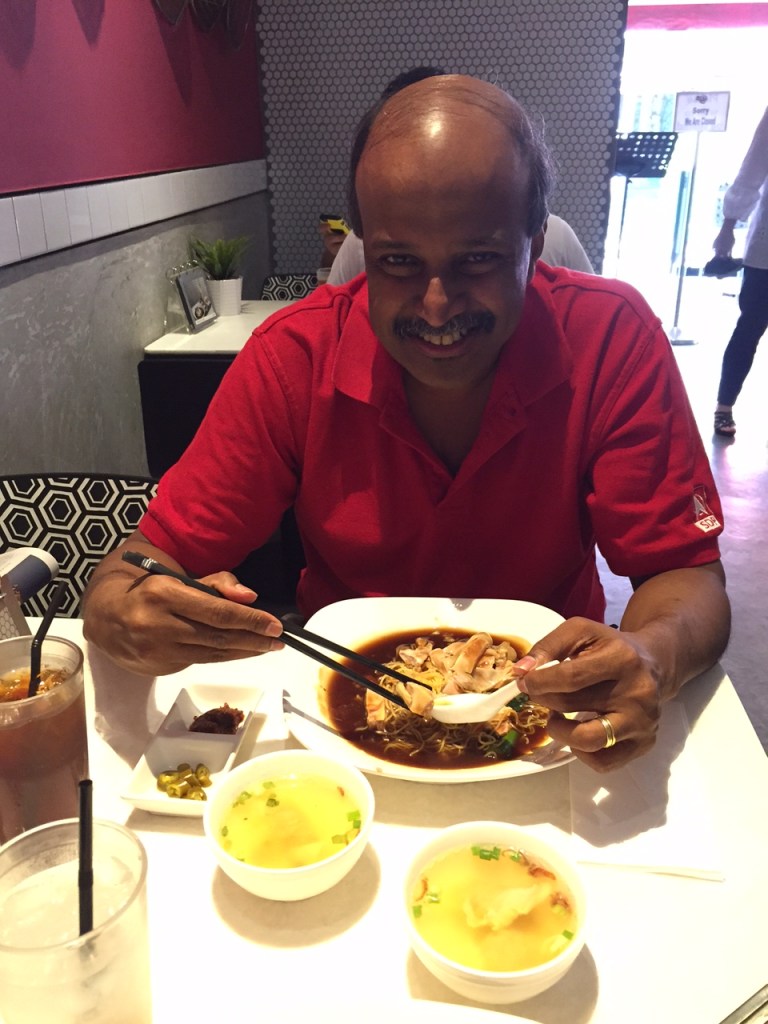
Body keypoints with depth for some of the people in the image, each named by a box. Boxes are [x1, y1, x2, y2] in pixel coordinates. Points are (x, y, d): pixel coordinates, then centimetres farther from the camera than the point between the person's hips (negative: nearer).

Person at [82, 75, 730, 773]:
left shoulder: (614, 339, -16)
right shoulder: (294, 357, -14)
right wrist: (120, 610, -34)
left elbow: (686, 575, -14)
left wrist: (652, 657, -37)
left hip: (547, 710, 1)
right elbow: (160, 552, -11)